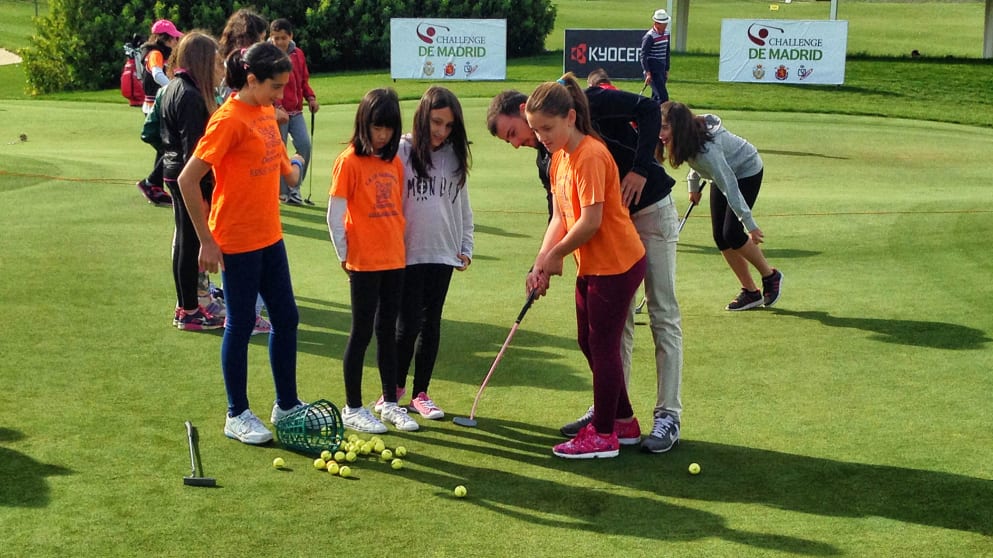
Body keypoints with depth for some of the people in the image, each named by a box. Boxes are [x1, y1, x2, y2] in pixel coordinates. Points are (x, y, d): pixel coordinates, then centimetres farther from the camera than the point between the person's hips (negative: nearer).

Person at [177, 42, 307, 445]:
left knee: (286, 317, 14)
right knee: (241, 324, 3)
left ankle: (286, 405, 28)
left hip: (270, 236, 8)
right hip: (237, 241, -8)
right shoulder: (229, 120, -18)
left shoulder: (267, 113, 7)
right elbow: (188, 180, -20)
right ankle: (237, 415, 16)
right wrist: (206, 241, -18)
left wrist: (292, 166, 6)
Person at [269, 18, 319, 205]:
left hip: (296, 111, 5)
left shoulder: (298, 54, 9)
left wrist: (310, 97, 3)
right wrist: (276, 107, -25)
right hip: (277, 112, -5)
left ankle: (294, 186, 10)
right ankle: (283, 192, 11)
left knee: (304, 145, -5)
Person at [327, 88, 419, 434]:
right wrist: (344, 255, -7)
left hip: (395, 261, 5)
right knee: (362, 332, 1)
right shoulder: (349, 162, -9)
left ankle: (390, 403, 23)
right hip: (364, 263, -5)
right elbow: (335, 215, -9)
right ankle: (352, 409, 12)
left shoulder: (395, 162, 8)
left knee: (388, 330, 13)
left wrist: (402, 247, 8)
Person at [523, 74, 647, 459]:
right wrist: (540, 264, -5)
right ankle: (623, 421, 30)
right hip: (591, 266, 10)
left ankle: (603, 435, 10)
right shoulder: (558, 157, 8)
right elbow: (560, 219, 6)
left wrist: (556, 255, -11)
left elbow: (590, 221, -25)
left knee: (602, 345, -2)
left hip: (616, 264, -10)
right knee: (590, 343, 16)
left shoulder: (591, 156, -22)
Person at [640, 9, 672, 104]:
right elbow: (643, 56, -15)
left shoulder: (666, 34, 11)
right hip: (653, 71, -8)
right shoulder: (649, 36, -13)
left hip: (661, 70, 8)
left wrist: (667, 70, 19)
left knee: (656, 97, 10)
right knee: (663, 96, -14)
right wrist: (647, 73, -22)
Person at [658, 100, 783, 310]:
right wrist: (693, 184, 15)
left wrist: (749, 224, -37)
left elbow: (729, 186, -39)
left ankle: (771, 276, 9)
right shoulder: (689, 135, -17)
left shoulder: (707, 148, -40)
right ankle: (750, 292, 11)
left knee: (732, 233, -15)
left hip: (747, 171, -8)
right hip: (724, 173, 8)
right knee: (720, 238, 1)